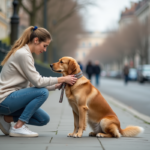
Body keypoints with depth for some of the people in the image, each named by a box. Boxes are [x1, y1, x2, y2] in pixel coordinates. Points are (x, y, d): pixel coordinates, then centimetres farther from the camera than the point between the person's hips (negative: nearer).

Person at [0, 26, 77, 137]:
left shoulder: (25, 53, 14)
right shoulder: (23, 54, -17)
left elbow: (33, 83, 12)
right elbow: (37, 82, -21)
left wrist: (56, 86, 3)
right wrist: (62, 79, -13)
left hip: (11, 99, 10)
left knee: (44, 119, 5)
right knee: (42, 93, -23)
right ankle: (18, 127, -16)